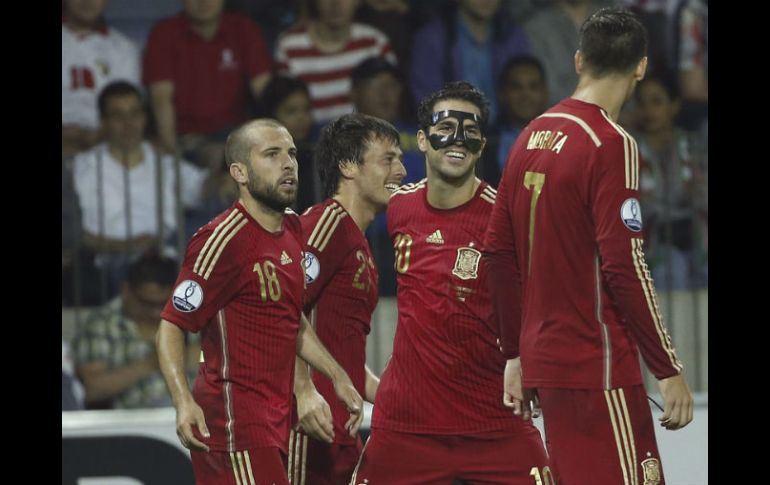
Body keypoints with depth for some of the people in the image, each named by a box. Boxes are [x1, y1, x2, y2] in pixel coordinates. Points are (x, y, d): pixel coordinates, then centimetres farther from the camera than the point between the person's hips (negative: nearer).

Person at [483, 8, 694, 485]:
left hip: (542, 357, 8)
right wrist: (669, 370, -12)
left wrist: (517, 355, 20)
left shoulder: (532, 137, 10)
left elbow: (499, 251, 14)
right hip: (598, 366, -8)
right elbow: (624, 267, -18)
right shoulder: (612, 145, -13)